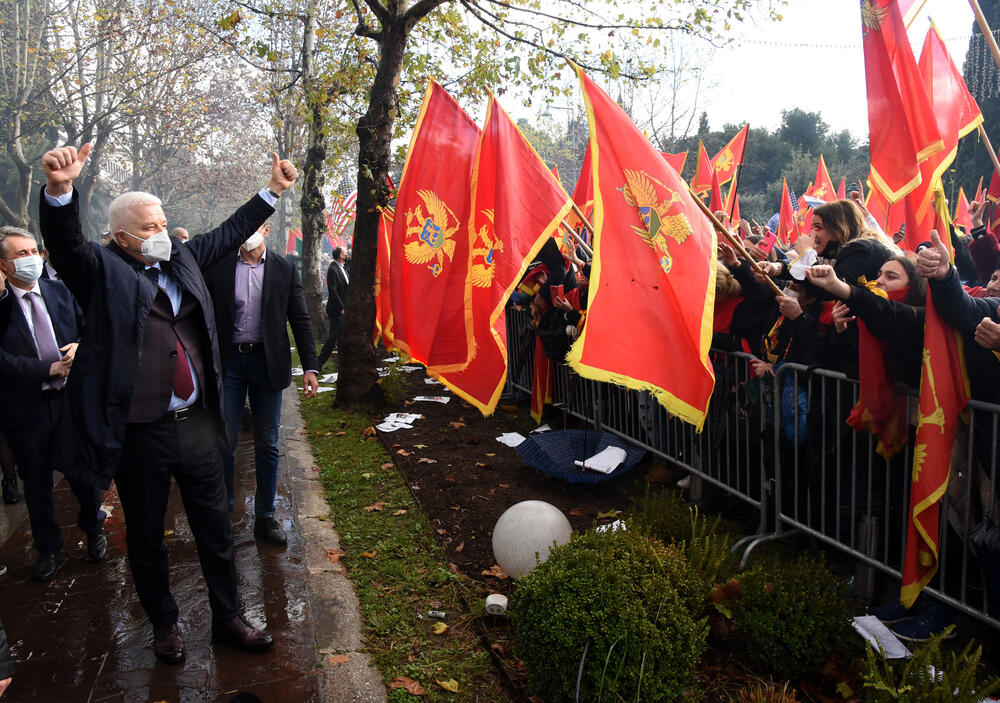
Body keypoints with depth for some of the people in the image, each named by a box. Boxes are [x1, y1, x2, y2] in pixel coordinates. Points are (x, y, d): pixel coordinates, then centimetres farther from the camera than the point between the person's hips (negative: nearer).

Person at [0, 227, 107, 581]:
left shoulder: (59, 291, 2)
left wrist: (81, 346, -11)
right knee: (37, 484, 15)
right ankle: (48, 548, 35)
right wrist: (48, 370, -22)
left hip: (72, 399, 2)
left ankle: (92, 527, 41)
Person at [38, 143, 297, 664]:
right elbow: (65, 244, -23)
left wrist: (273, 190, 20)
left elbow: (230, 233, 20)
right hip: (140, 435, -4)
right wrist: (59, 189, -42)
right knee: (146, 538, 14)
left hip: (198, 424, 4)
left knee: (215, 529, 15)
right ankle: (164, 625, 36)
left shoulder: (183, 258, 10)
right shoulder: (102, 271, -5)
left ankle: (228, 619, 32)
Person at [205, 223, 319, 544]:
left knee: (267, 445, 7)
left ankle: (265, 517, 20)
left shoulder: (284, 270, 3)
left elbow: (300, 320, 2)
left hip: (267, 363, 1)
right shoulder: (218, 268, 2)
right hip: (229, 361, 0)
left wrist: (310, 367, -5)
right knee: (224, 440, 2)